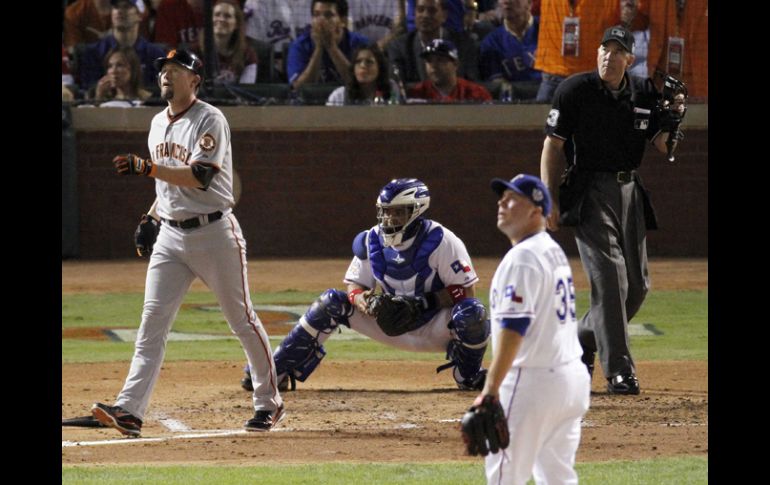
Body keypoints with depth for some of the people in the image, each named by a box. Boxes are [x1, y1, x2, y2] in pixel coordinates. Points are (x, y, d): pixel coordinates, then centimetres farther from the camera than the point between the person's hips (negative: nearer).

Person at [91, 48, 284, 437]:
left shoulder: (210, 121, -12)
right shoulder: (158, 124, 13)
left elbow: (200, 177, -25)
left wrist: (148, 168, -32)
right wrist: (150, 218, 12)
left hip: (214, 233, -6)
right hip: (170, 235, 6)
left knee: (242, 320, 3)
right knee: (152, 321, -6)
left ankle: (268, 402, 17)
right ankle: (129, 410, -14)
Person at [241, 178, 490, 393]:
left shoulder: (441, 242, -19)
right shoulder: (372, 242, -6)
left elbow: (466, 291, -17)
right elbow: (355, 285, 3)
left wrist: (423, 302, -27)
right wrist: (361, 299, -22)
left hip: (435, 328, -4)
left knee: (471, 312, -36)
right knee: (332, 302, -10)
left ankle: (468, 376, -5)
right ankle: (278, 370, -6)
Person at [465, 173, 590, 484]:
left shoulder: (523, 257, -13)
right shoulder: (555, 252, 17)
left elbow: (513, 327, -21)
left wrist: (491, 388, -24)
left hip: (533, 382, -10)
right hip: (573, 378, 10)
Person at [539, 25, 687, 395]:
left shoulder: (644, 94, 7)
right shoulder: (575, 90, -6)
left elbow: (664, 145, 7)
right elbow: (553, 146, -4)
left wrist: (675, 115, -13)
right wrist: (550, 200, -10)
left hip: (629, 191, 6)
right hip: (590, 192, -6)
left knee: (637, 284, 8)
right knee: (610, 276, -16)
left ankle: (582, 341, 29)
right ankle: (618, 371, -16)